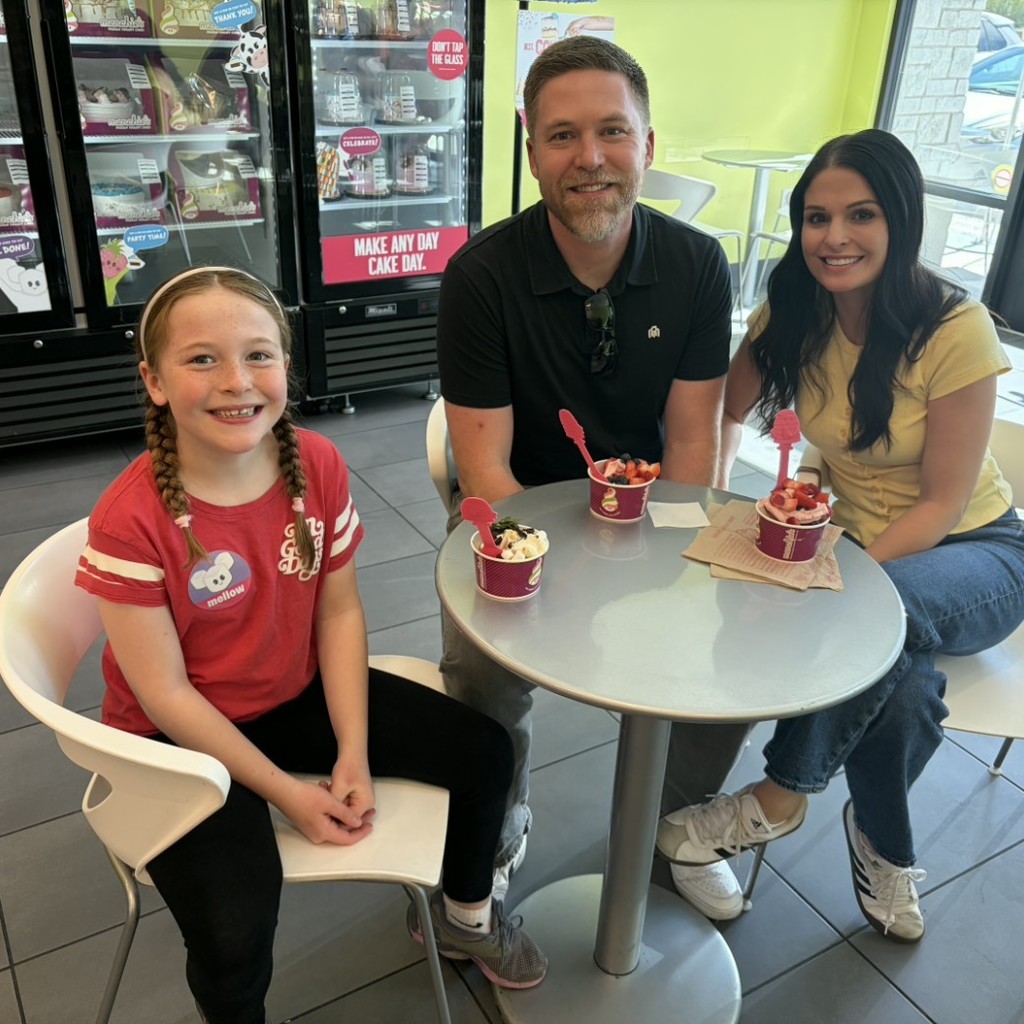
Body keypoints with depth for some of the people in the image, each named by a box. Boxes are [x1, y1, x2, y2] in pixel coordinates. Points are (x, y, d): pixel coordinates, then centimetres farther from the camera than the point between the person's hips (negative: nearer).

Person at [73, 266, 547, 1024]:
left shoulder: (319, 466, -12)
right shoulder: (131, 519, -26)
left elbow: (340, 613, -5)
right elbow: (167, 694, -20)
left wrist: (354, 754, -11)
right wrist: (288, 792, -18)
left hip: (300, 693, 5)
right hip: (182, 737, -4)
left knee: (485, 751, 4)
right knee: (235, 938, -22)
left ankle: (464, 915, 33)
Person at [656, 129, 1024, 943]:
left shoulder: (956, 330, -21)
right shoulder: (794, 316, -8)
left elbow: (942, 501, -18)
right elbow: (727, 415, 4)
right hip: (856, 542, 3)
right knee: (900, 682, -30)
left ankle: (780, 800, -15)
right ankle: (885, 848, -1)